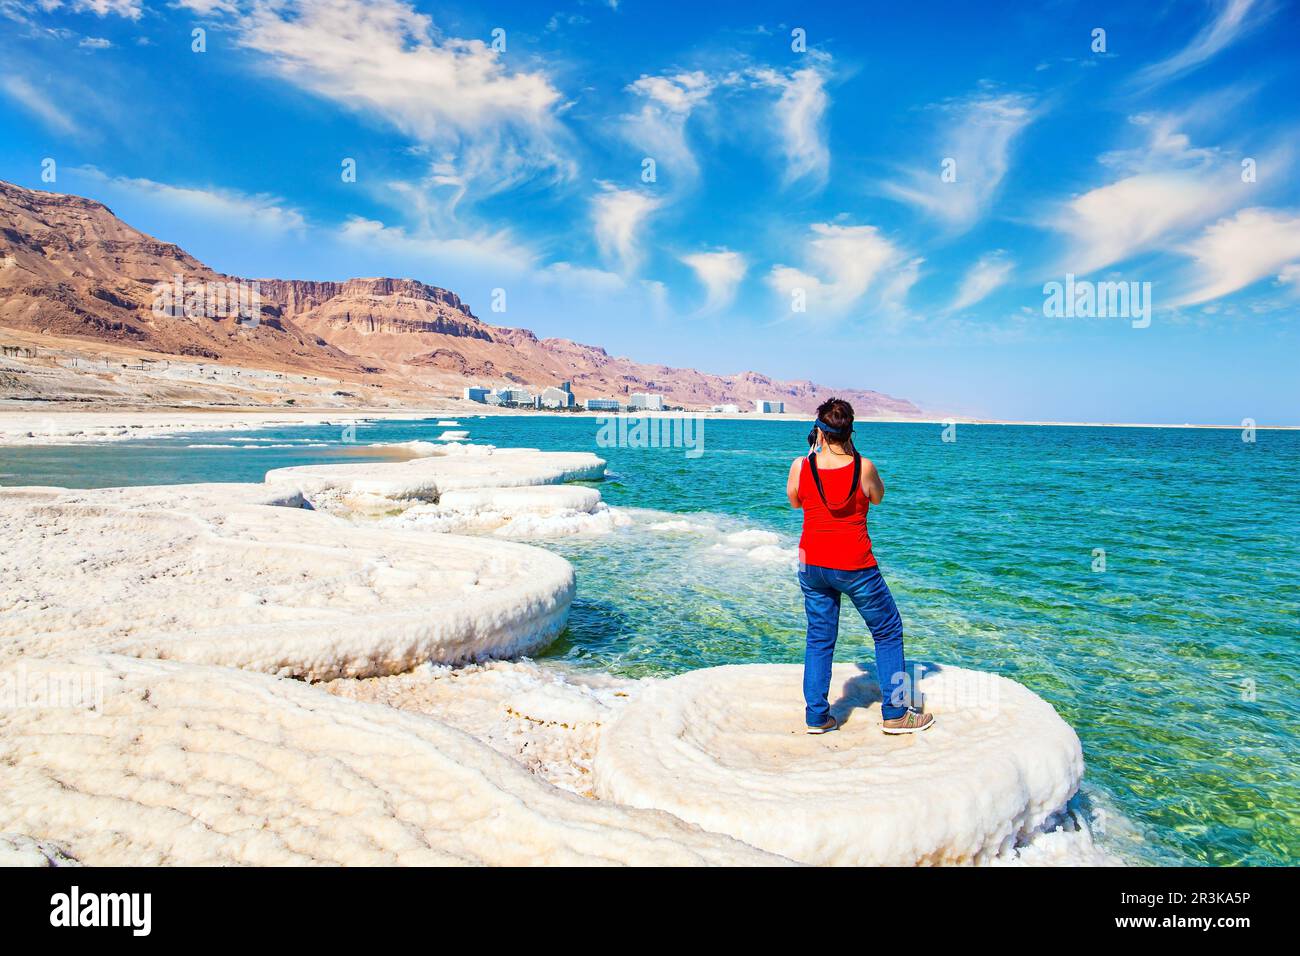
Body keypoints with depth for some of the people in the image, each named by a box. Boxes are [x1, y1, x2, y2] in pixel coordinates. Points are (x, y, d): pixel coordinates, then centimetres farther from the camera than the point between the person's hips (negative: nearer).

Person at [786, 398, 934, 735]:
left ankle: (817, 716, 18)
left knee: (819, 638, 15)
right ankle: (895, 713, 20)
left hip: (812, 563, 3)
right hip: (854, 566, -3)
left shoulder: (800, 467, -7)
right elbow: (878, 497, 8)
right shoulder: (864, 467, -12)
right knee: (888, 632, 15)